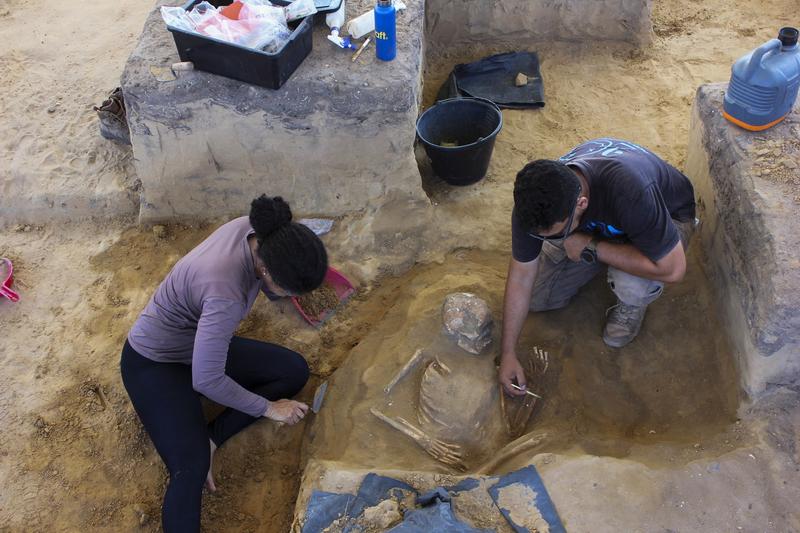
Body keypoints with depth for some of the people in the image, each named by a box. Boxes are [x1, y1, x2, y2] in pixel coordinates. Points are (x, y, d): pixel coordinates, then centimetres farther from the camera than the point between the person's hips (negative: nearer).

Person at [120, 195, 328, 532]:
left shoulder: (258, 231, -21)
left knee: (295, 371, -2)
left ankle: (207, 439, -4)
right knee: (192, 468, -24)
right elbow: (207, 381, -31)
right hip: (153, 362, -8)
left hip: (200, 343, 8)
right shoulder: (225, 293, -41)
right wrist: (268, 408, -21)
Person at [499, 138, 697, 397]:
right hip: (595, 224, 4)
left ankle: (632, 304, 1)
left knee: (632, 287, -35)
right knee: (538, 297, -3)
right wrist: (507, 354, -14)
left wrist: (591, 248, -35)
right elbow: (521, 276, -17)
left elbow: (673, 269, -36)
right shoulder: (535, 201, -30)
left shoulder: (630, 193, -45)